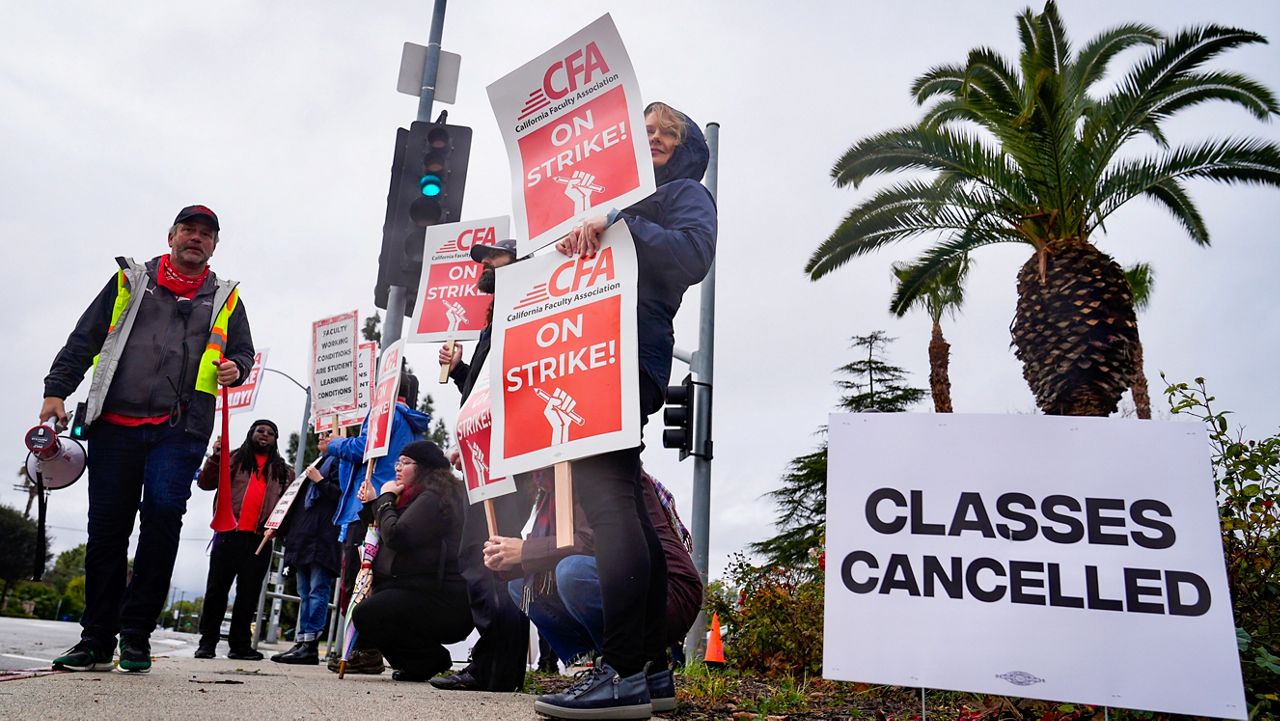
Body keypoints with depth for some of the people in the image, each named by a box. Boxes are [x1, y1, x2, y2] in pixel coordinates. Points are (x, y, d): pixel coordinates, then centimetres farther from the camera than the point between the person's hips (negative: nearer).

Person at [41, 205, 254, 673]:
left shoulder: (225, 299, 17)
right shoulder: (131, 280, 16)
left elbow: (244, 352, 20)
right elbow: (84, 340, 12)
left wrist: (235, 368, -3)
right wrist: (57, 389, 2)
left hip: (180, 429, -1)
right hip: (115, 424, 1)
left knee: (162, 514, -14)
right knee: (107, 526, 2)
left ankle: (136, 635, -3)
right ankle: (96, 640, 12)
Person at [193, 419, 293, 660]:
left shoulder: (283, 471, 17)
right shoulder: (234, 459, 12)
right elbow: (205, 483, 6)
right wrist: (215, 457, -8)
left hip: (260, 539, 2)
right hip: (229, 533, -1)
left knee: (248, 593, 5)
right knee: (217, 588, 2)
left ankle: (240, 644, 12)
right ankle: (207, 642, 10)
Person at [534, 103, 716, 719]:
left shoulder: (686, 194, 7)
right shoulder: (625, 197, 32)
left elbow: (695, 254, -14)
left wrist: (617, 224, -19)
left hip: (632, 353, -9)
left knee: (602, 487, -21)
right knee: (620, 501, 6)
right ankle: (651, 662, 12)